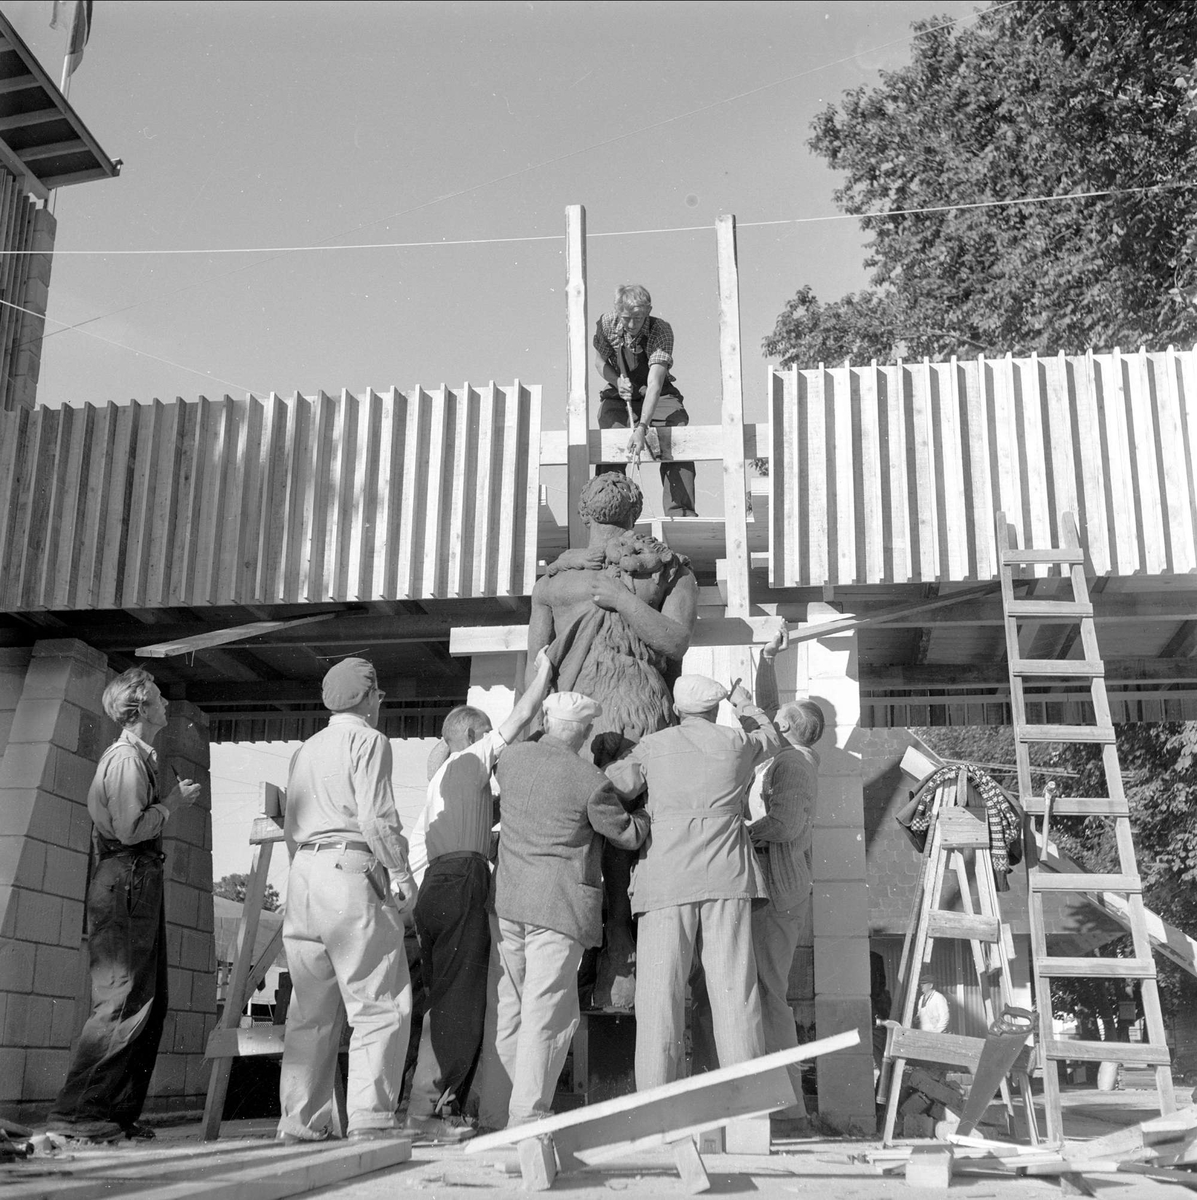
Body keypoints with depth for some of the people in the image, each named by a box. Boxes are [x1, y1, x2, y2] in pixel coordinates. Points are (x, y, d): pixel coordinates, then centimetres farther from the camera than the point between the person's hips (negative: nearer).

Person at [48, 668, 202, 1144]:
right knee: (123, 1000, -12)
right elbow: (129, 829, -19)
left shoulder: (139, 757, 21)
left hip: (139, 885, 11)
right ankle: (75, 1113, -9)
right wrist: (172, 804, -9)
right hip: (125, 882, -11)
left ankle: (118, 1113, 14)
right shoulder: (125, 757, -10)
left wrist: (171, 801, 11)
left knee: (150, 1002, 10)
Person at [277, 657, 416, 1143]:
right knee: (380, 1006, -5)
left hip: (303, 872, 8)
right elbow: (375, 816, -12)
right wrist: (400, 872, -7)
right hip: (350, 871, -8)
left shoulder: (305, 750, 21)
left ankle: (300, 1120, 10)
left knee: (311, 1008, 10)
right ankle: (370, 1121, -10)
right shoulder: (367, 740, -1)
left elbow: (289, 824, 19)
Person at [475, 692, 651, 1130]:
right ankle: (527, 1115, 5)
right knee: (547, 1013, 3)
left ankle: (494, 1113, 21)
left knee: (504, 1008, 14)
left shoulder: (512, 758, 1)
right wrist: (648, 809, 18)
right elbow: (629, 835, -2)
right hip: (560, 905, -6)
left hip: (506, 898, 6)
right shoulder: (591, 782, -14)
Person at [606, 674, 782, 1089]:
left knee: (660, 991, 0)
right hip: (726, 876, 1)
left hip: (666, 880, -1)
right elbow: (770, 738, 31)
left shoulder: (653, 747, 4)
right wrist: (743, 704, 47)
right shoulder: (737, 743, 8)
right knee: (734, 987, 4)